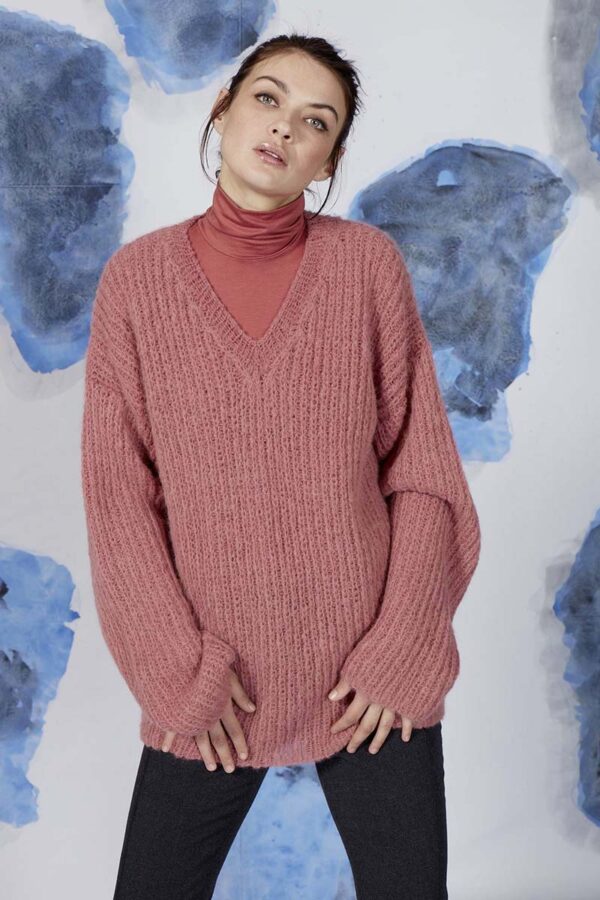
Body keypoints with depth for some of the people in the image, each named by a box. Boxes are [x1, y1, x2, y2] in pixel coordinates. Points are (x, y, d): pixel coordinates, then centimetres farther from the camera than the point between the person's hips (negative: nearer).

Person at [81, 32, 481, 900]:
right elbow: (118, 491, -3)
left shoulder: (369, 261, -3)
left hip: (373, 680, 0)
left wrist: (401, 649, -7)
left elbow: (422, 469, -2)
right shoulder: (138, 276, -2)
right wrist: (180, 667, -7)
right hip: (213, 689, 1)